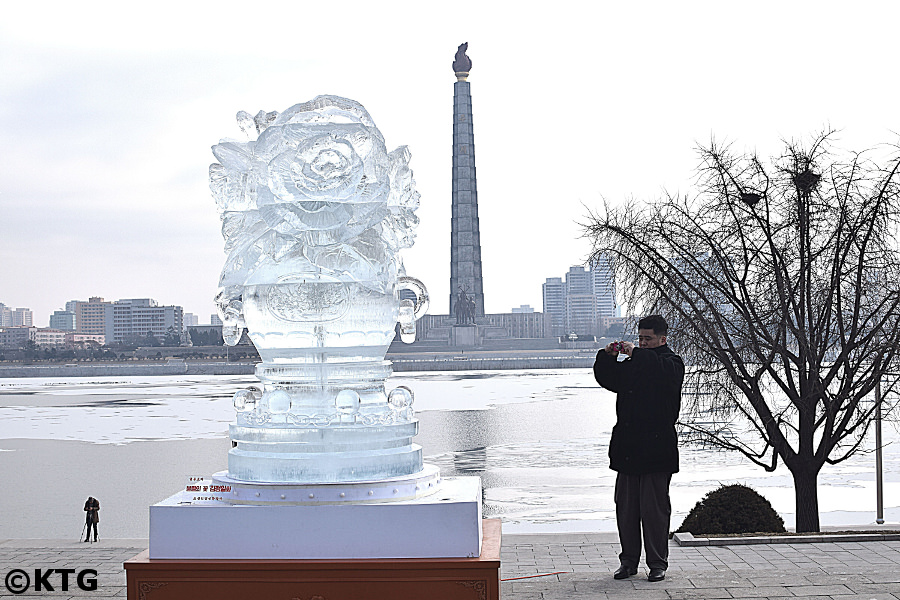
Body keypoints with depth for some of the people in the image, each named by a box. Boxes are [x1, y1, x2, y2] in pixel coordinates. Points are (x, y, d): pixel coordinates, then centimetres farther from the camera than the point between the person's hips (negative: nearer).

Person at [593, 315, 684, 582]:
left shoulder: (672, 362, 0)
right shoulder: (632, 364, 19)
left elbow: (666, 371, -23)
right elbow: (606, 379, 20)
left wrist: (636, 353, -24)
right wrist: (607, 356, 2)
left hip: (657, 449, -6)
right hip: (627, 449, 6)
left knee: (654, 509, -3)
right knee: (625, 508, 8)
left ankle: (657, 564, 7)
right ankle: (629, 561, 18)